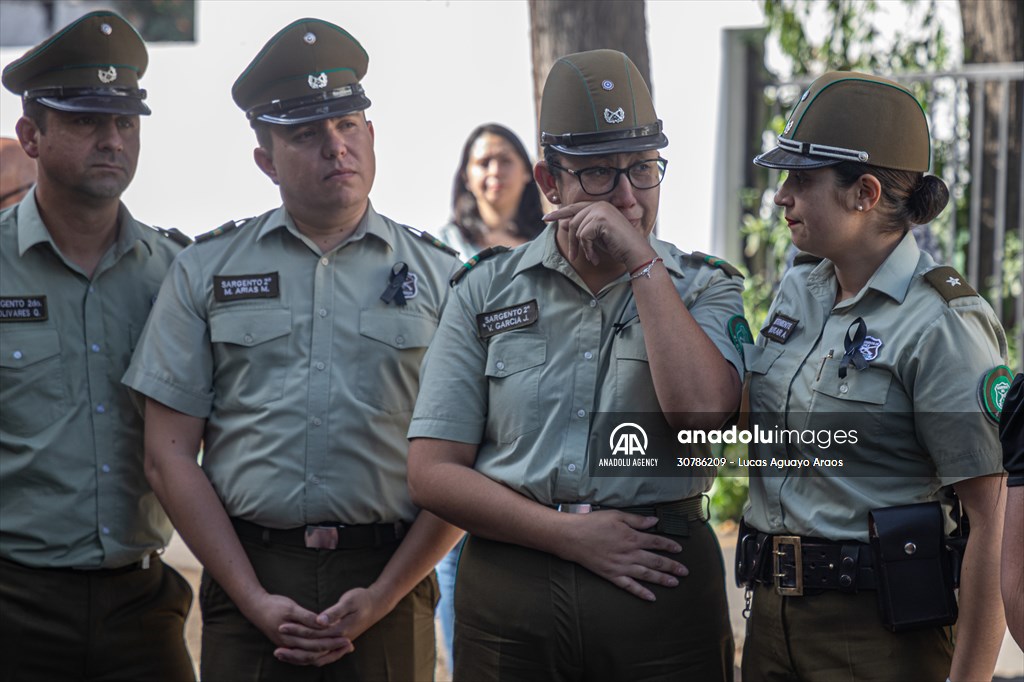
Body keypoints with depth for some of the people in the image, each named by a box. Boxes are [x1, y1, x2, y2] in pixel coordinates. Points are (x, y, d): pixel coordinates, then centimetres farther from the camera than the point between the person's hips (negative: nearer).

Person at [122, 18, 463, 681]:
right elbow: (170, 453, 3)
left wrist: (382, 598, -8)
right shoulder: (205, 270, 7)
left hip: (388, 582, 0)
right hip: (247, 577, 0)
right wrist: (254, 599, -6)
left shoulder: (441, 276, 6)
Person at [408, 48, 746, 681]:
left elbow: (702, 409, -15)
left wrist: (640, 261, -11)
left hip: (661, 587, 0)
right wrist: (572, 535, -8)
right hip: (510, 595, 1)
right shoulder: (486, 291, 7)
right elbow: (433, 471, 2)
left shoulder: (704, 288, 6)